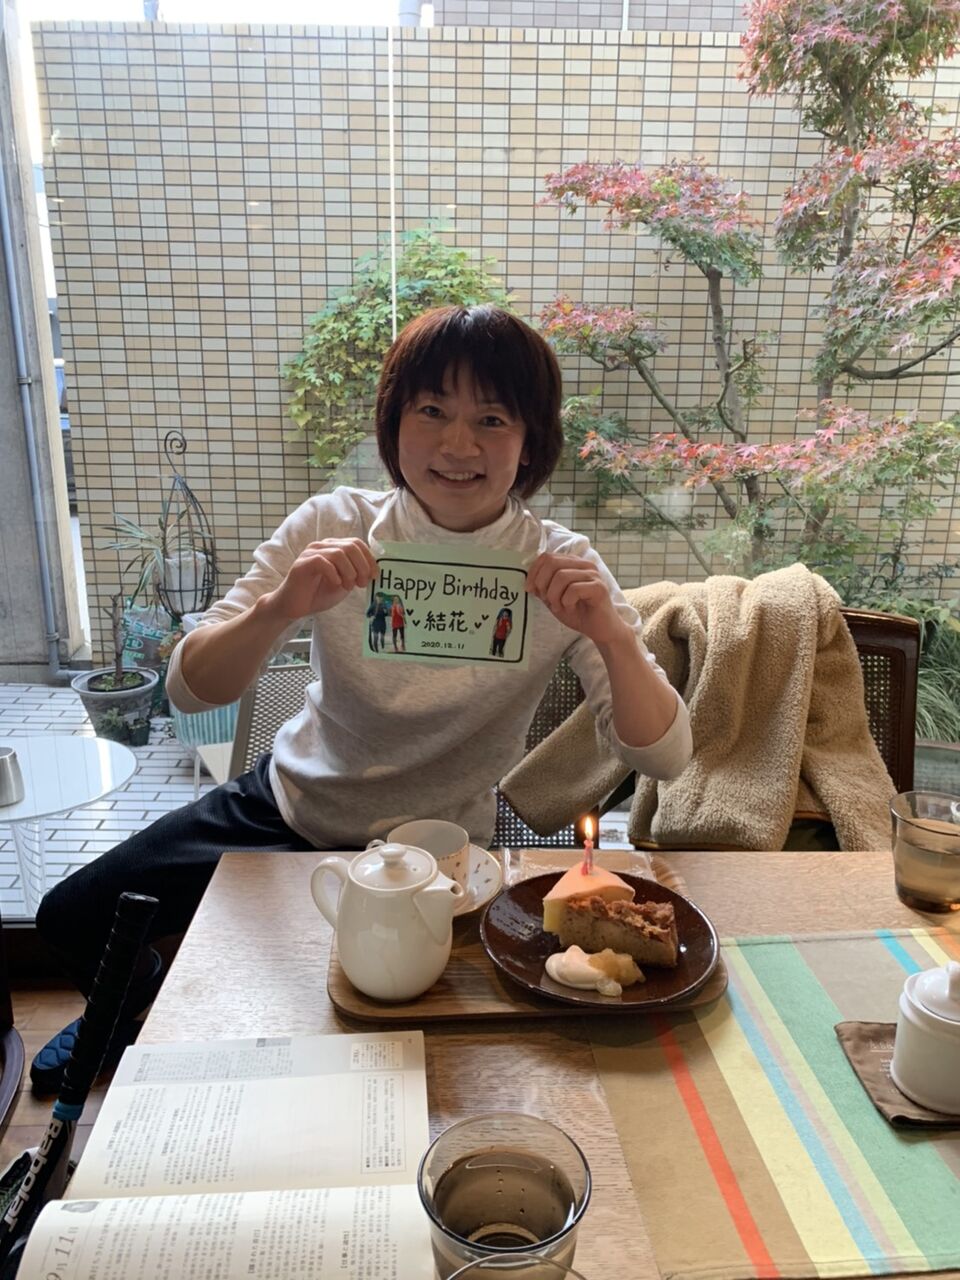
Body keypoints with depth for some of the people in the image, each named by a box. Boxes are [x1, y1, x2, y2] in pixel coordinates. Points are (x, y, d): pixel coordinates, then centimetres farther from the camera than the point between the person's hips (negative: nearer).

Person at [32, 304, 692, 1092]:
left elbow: (663, 758, -24)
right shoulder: (334, 528, -15)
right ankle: (149, 1013, 40)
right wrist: (278, 609, -39)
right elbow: (188, 690, -18)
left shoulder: (558, 567, -18)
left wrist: (612, 634, -43)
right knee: (73, 917, 5)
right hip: (289, 801, 3)